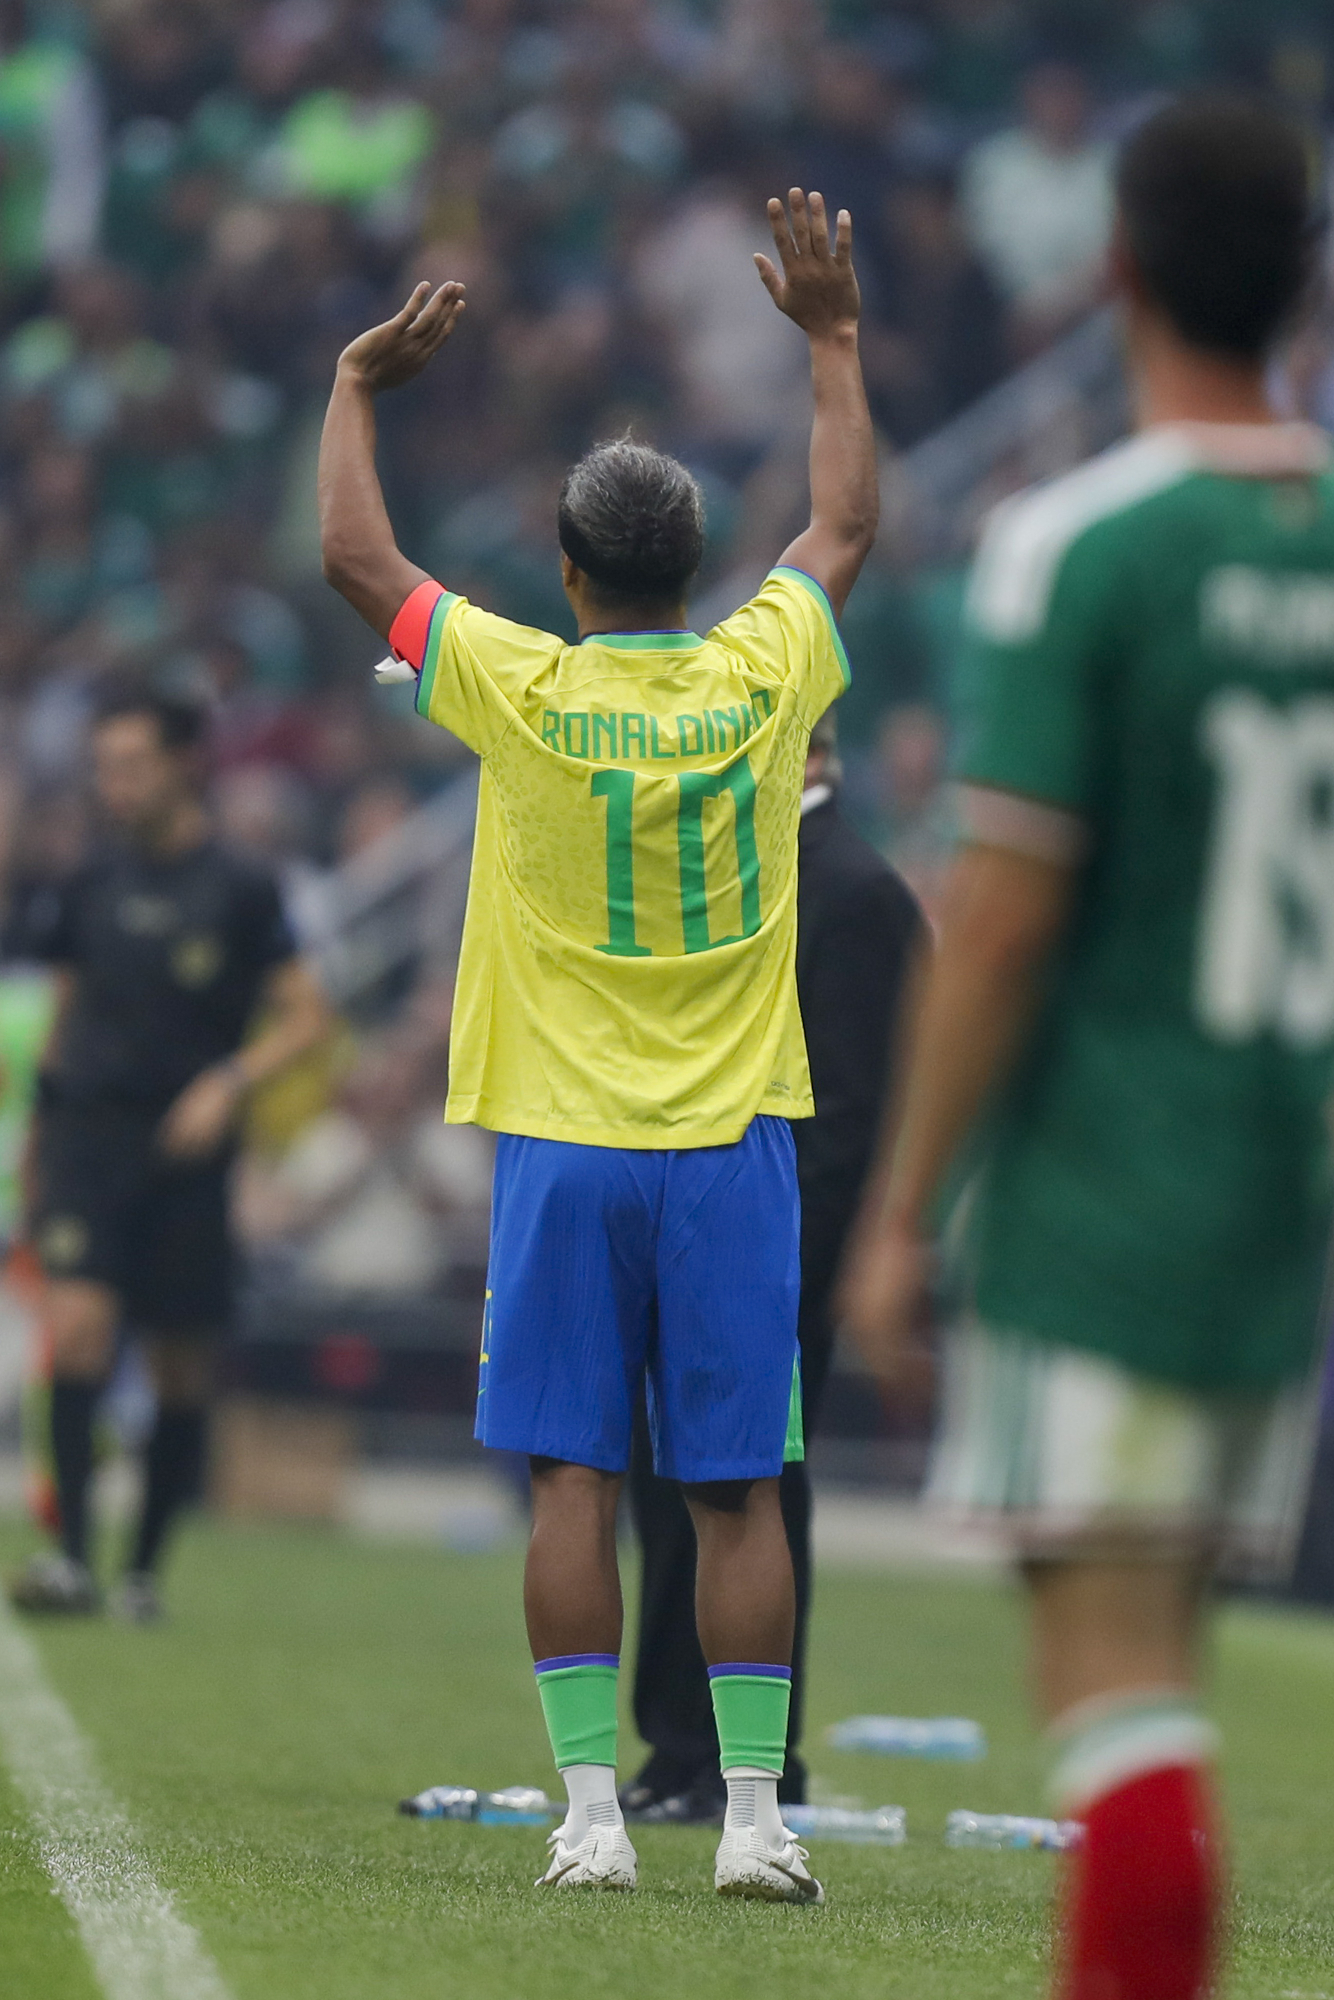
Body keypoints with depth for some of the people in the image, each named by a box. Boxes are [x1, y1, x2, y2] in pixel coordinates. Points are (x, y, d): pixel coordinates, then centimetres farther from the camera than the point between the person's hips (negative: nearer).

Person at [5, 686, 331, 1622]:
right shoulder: (92, 886, 8)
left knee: (182, 1368, 5)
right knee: (77, 1323, -18)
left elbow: (306, 1015, -1)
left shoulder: (240, 892, -2)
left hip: (184, 1150, -1)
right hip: (86, 1131, 1)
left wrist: (229, 1081, -15)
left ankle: (146, 1568, 20)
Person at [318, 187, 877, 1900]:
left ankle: (592, 1811, -3)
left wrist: (358, 388, 19)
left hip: (563, 1145, -1)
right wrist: (831, 342, 28)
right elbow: (845, 527, 18)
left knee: (574, 1482, 1)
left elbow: (353, 557, 6)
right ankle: (753, 1814, 0)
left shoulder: (522, 694, -6)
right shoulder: (762, 676, -1)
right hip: (732, 1138, 1)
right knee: (736, 1493, 2)